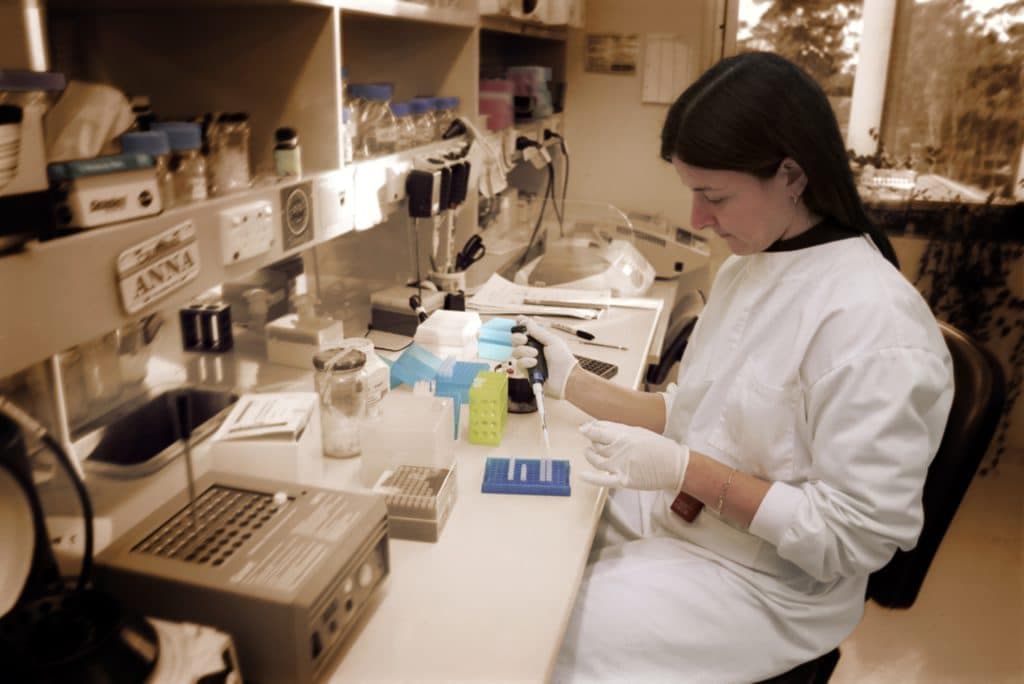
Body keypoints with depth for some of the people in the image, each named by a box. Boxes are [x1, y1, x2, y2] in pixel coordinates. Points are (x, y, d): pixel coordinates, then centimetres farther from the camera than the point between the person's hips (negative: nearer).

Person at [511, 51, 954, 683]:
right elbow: (693, 415, 8)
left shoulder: (873, 322, -25)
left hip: (761, 586, -7)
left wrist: (685, 469, -26)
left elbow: (852, 536, -21)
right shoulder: (748, 267, 2)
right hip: (673, 520, 8)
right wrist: (573, 382, -3)